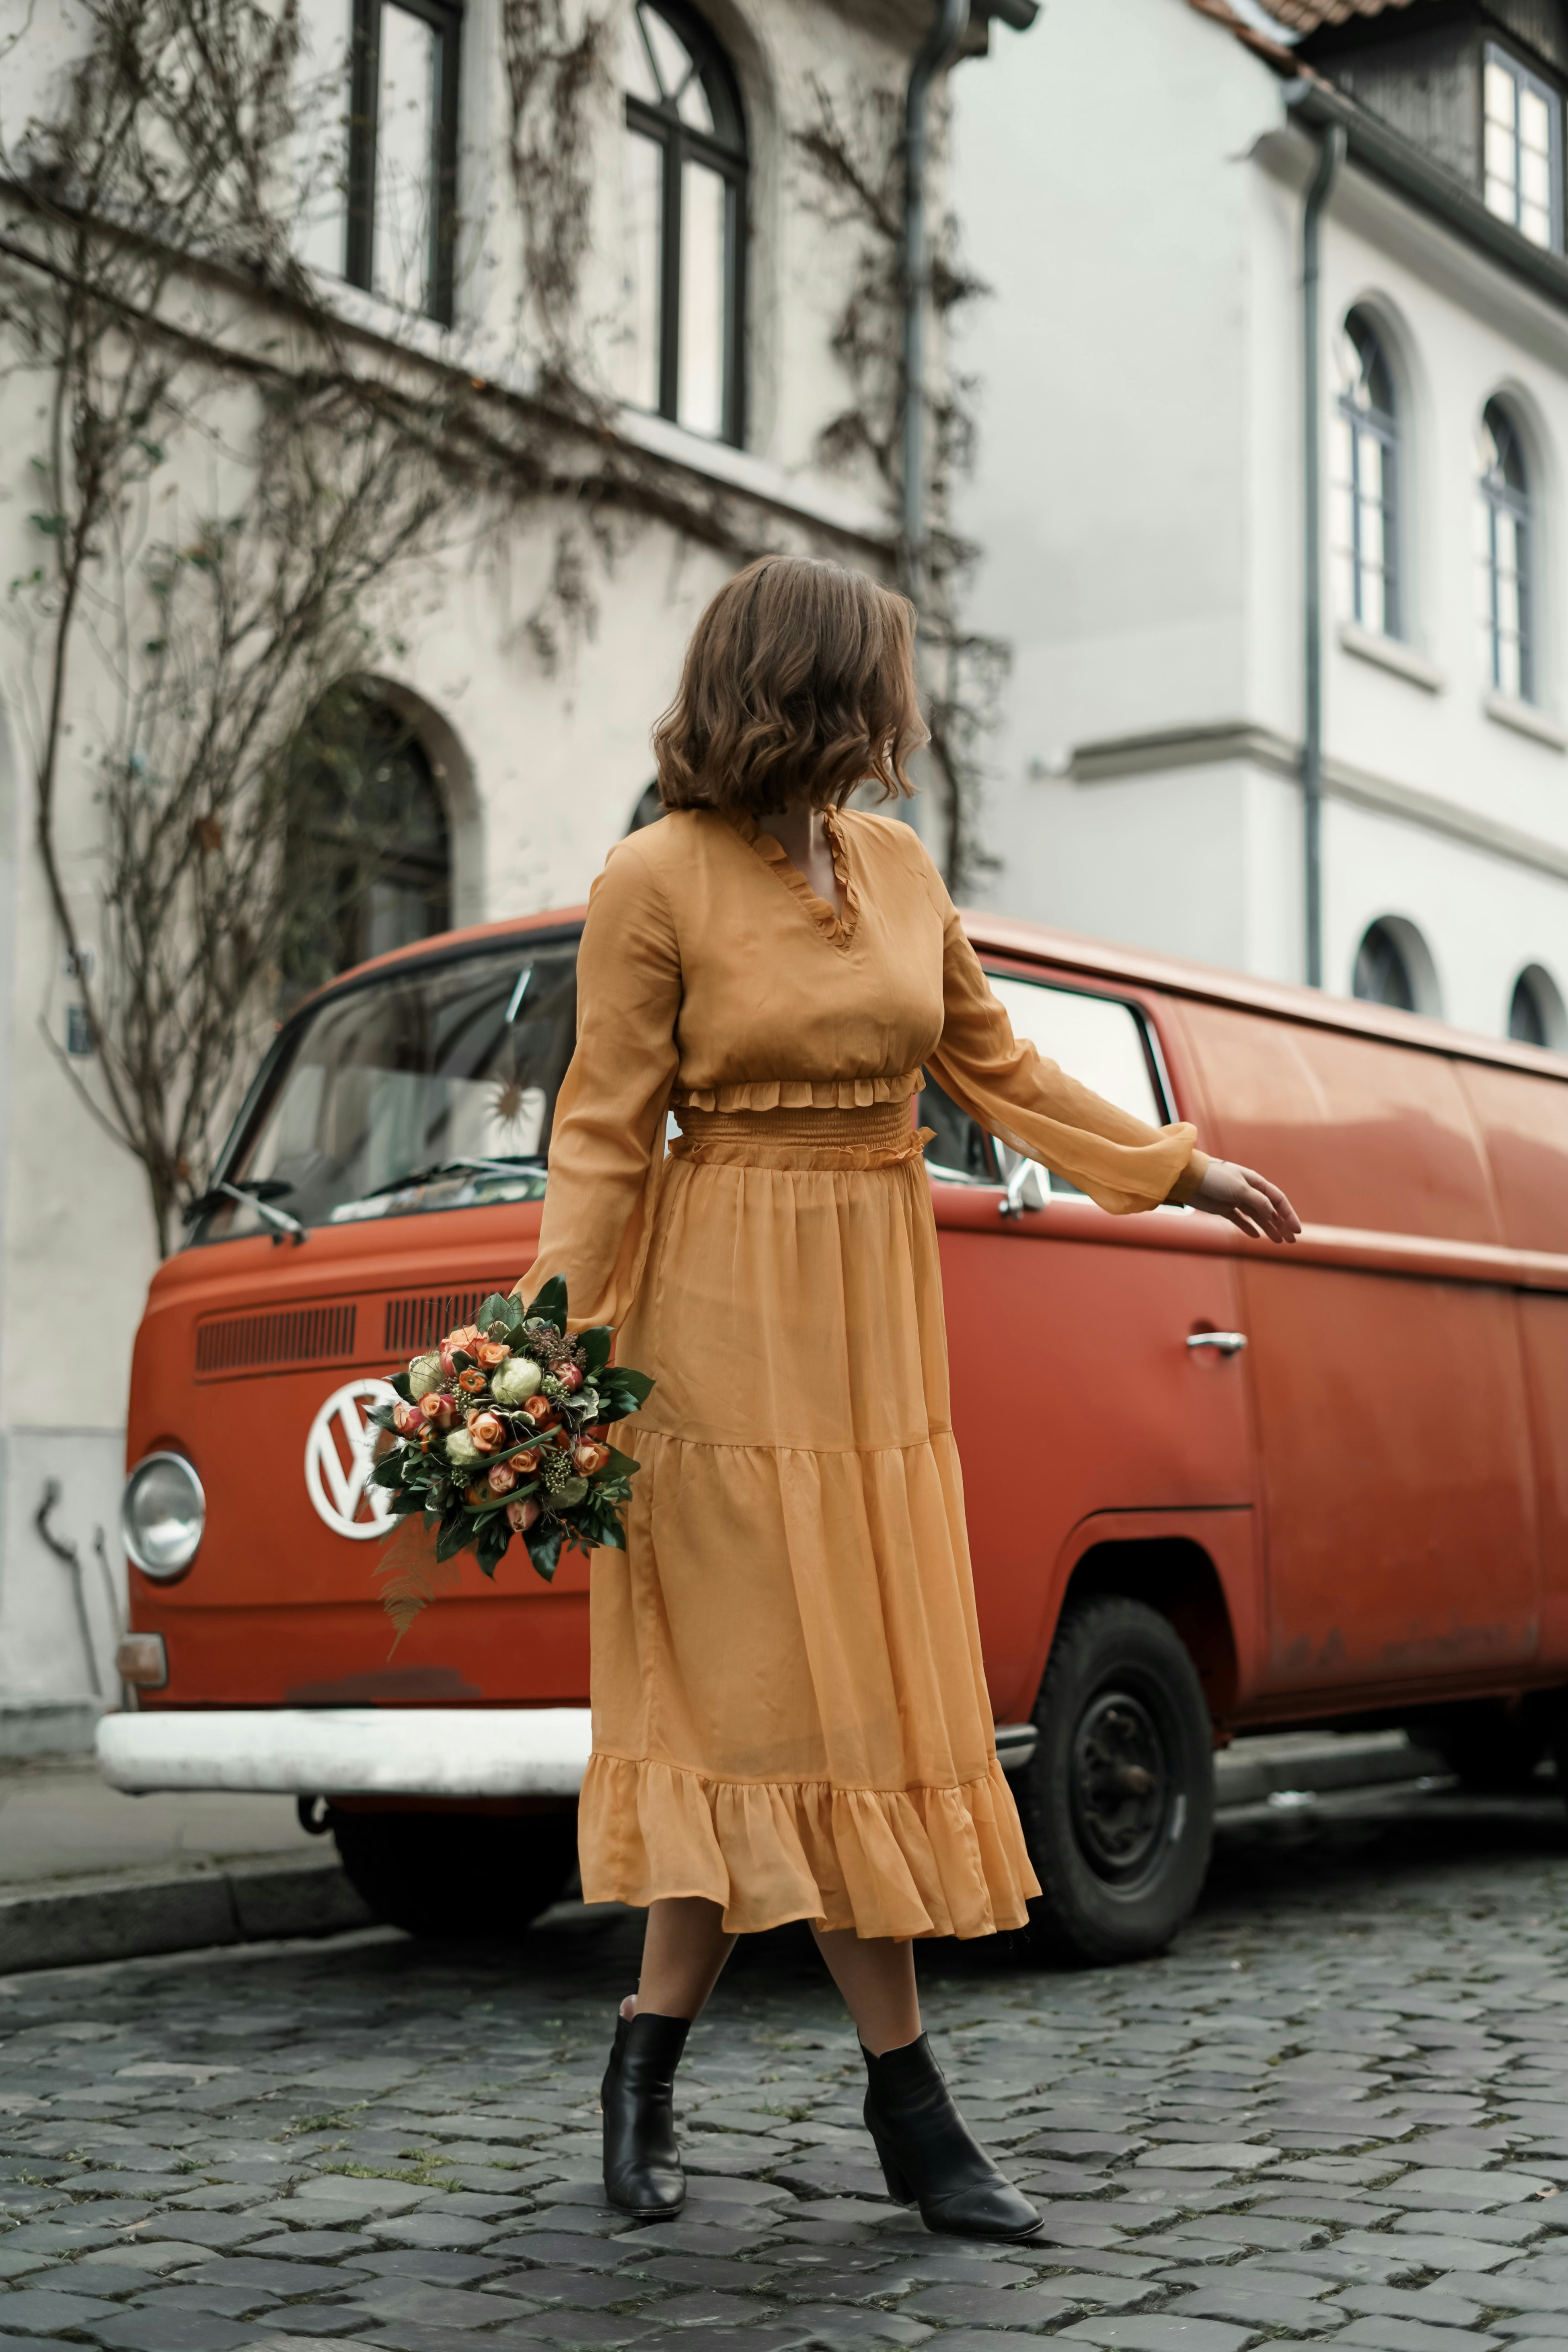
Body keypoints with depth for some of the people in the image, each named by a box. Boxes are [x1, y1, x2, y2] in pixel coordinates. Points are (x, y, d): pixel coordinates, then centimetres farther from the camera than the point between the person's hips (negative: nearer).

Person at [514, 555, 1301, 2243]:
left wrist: (1186, 1171, 23)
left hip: (882, 1304, 6)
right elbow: (604, 1127, -8)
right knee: (804, 1693, -2)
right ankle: (909, 2108, 7)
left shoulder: (898, 867, 11)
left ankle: (648, 2065, 18)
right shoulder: (657, 880, -7)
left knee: (760, 1696, 6)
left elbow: (993, 1064, 19)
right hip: (731, 1311, -6)